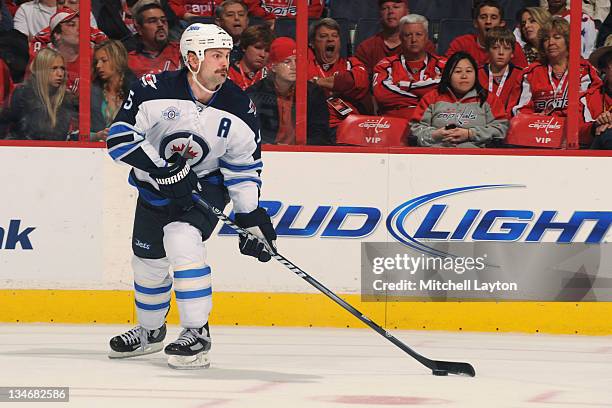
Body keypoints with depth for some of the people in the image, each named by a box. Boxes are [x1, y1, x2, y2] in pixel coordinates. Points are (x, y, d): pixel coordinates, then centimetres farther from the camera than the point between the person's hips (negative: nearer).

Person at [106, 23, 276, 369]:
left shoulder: (238, 108, -16)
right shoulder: (155, 90, -23)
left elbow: (245, 169, -7)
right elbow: (120, 137, -25)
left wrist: (252, 218, -11)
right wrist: (163, 170, -32)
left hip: (206, 185, -2)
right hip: (154, 187, 2)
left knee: (182, 241, -28)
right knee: (148, 261, 12)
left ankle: (197, 333, -20)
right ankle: (149, 331, 41)